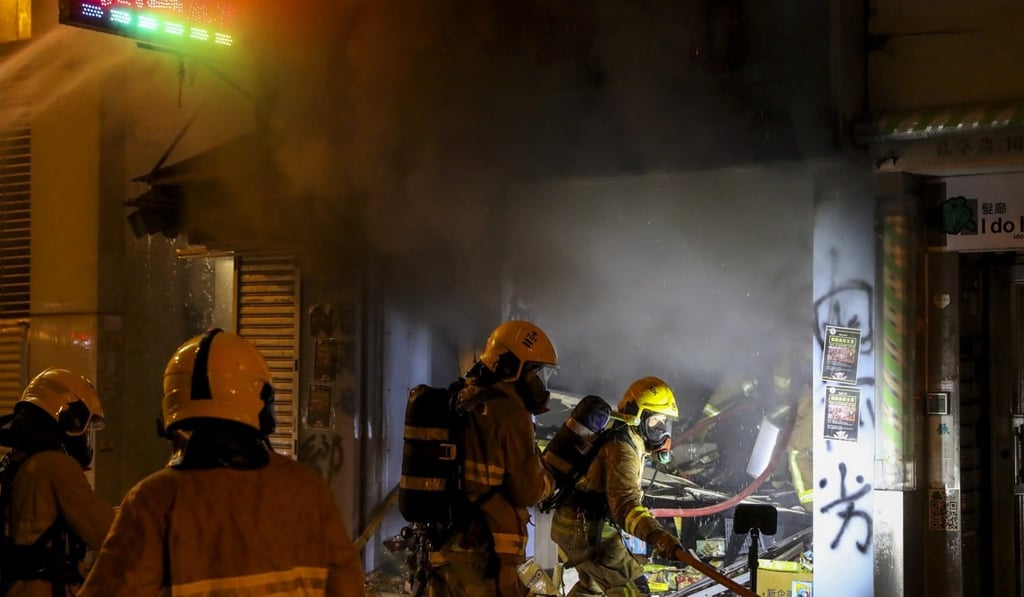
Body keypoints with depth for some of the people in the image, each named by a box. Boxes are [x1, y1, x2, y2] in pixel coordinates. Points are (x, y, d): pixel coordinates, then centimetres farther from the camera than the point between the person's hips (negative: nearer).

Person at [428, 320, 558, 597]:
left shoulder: (460, 404, 13)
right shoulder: (510, 412, -12)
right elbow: (527, 491, -10)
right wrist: (549, 479, 8)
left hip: (442, 544, 8)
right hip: (485, 552, -8)